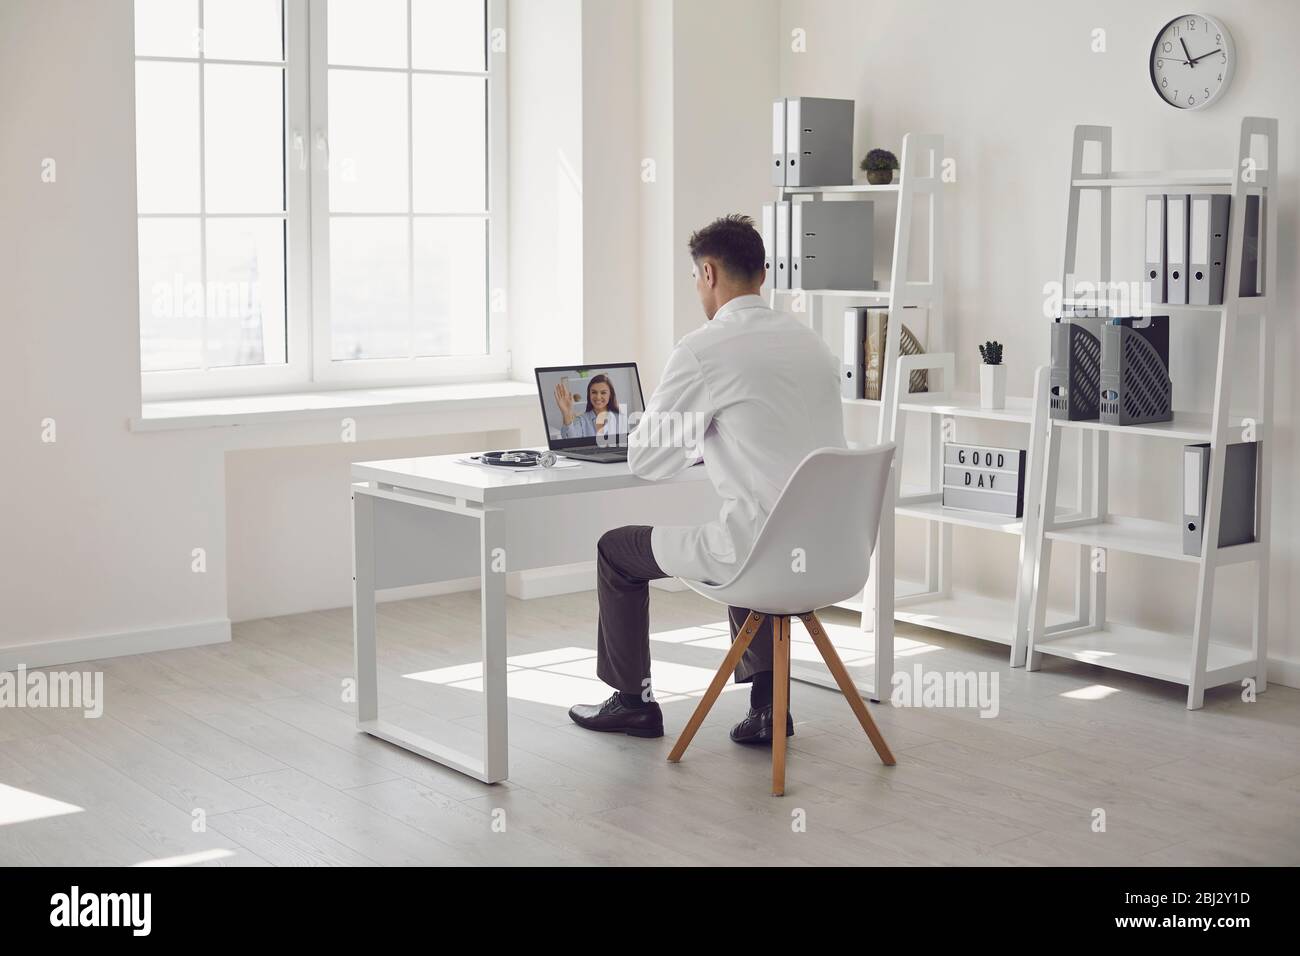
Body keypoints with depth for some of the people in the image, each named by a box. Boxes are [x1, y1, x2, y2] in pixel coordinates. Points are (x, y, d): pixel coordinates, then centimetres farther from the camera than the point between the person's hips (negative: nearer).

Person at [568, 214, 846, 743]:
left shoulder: (703, 349, -12)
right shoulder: (811, 341, 10)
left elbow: (645, 460, -3)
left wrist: (693, 440, 18)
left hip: (765, 550, -7)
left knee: (617, 547, 16)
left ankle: (631, 701, 31)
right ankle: (766, 701, 29)